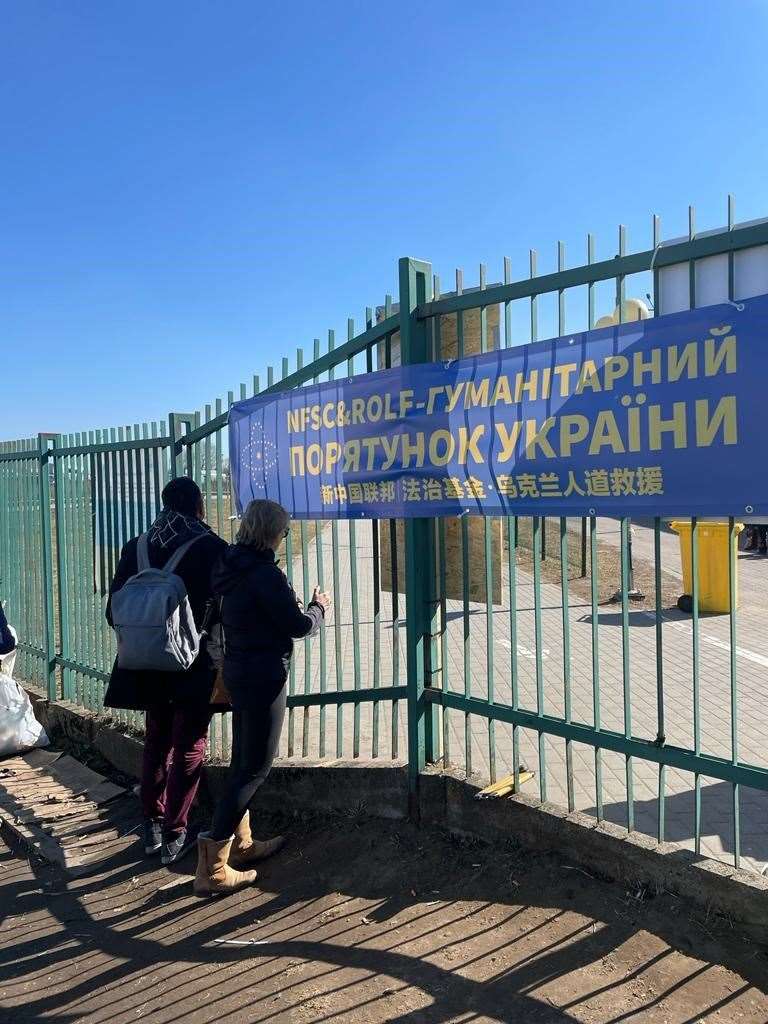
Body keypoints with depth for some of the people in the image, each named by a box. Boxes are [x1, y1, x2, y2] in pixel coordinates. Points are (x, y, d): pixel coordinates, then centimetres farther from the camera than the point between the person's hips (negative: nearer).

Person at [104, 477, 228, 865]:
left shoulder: (135, 548, 0)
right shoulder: (213, 548, -14)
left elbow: (115, 611, 3)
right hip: (196, 667, -4)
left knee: (156, 742, 20)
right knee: (189, 747, 8)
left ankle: (153, 826, 29)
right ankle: (174, 835, 13)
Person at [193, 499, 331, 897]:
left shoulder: (231, 568, 6)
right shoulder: (264, 573, -21)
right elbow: (298, 625, -15)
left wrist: (292, 606, 14)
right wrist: (318, 607, 4)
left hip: (238, 671, 9)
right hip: (264, 675, -9)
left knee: (242, 759, 20)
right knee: (255, 766, -1)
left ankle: (241, 843, 35)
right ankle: (213, 867, 0)